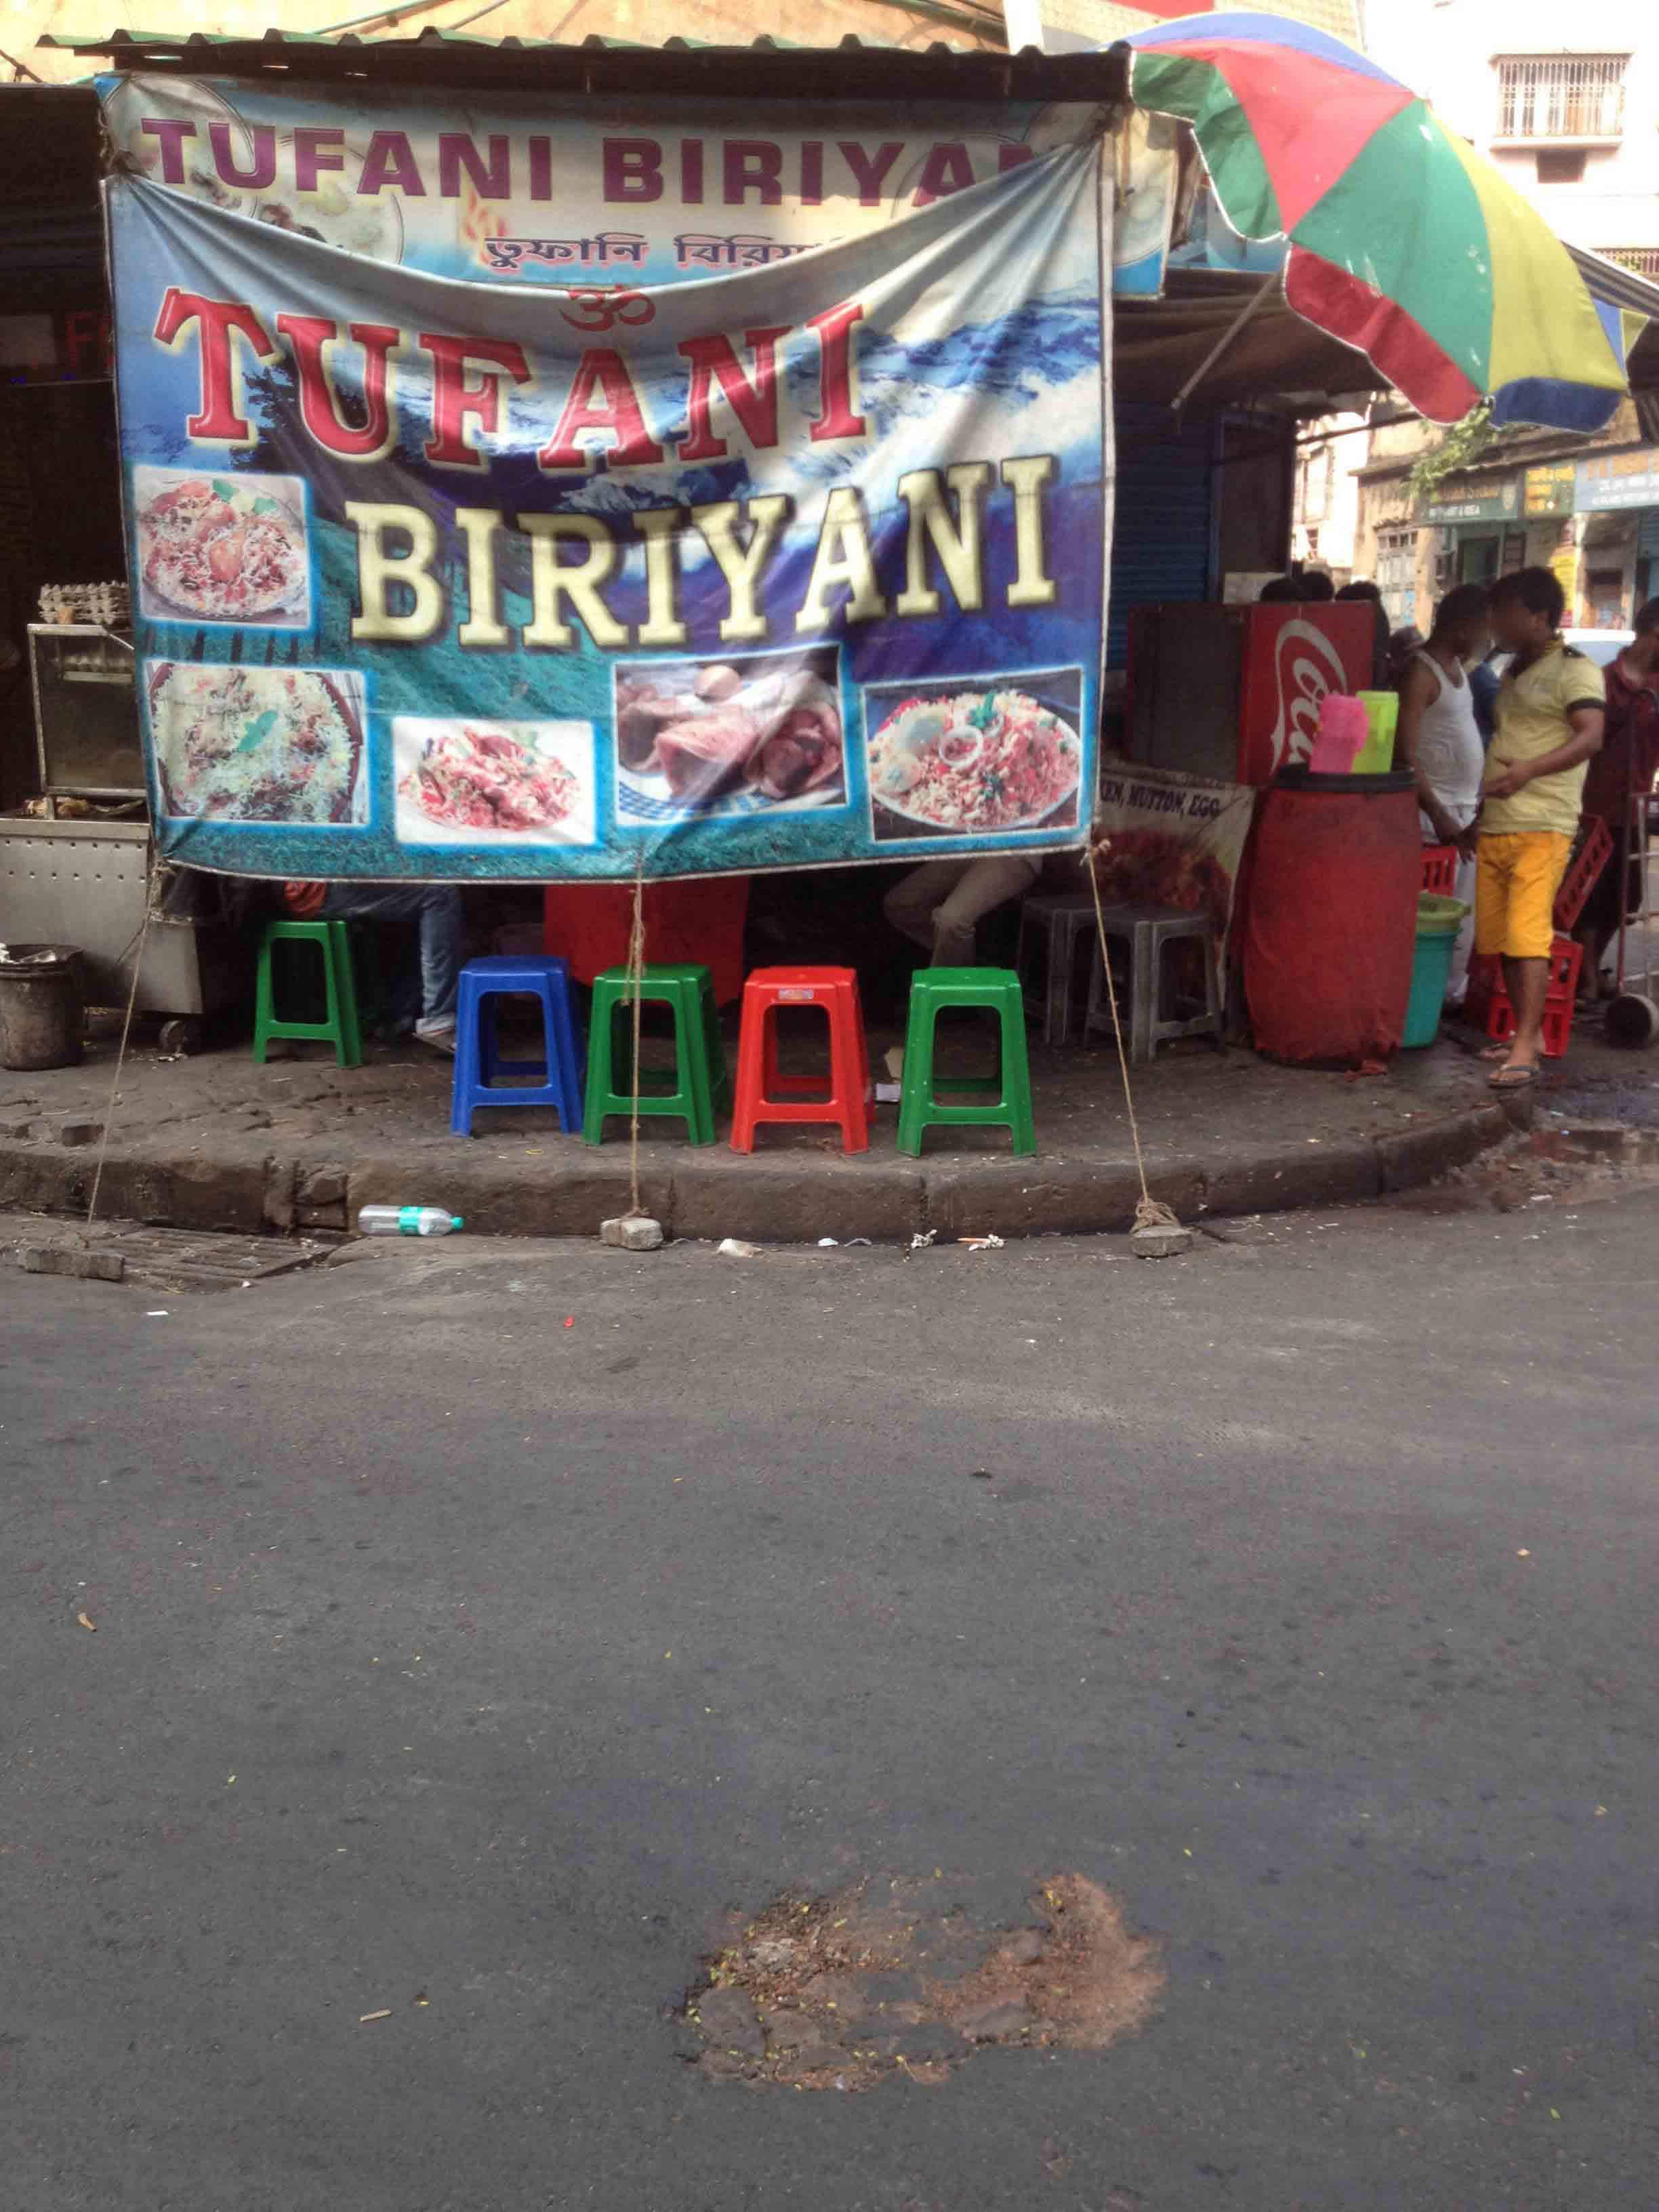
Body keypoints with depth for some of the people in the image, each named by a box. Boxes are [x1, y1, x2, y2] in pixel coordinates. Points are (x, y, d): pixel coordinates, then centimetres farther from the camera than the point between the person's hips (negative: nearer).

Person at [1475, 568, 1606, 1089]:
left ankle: (1524, 1051, -17)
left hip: (1541, 828, -8)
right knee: (1499, 938, 8)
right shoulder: (1513, 673, 21)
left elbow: (1591, 736, -18)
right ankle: (1528, 1033, 19)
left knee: (1528, 935, -15)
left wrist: (1530, 769, -32)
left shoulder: (1574, 670, -5)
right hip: (1495, 826, 8)